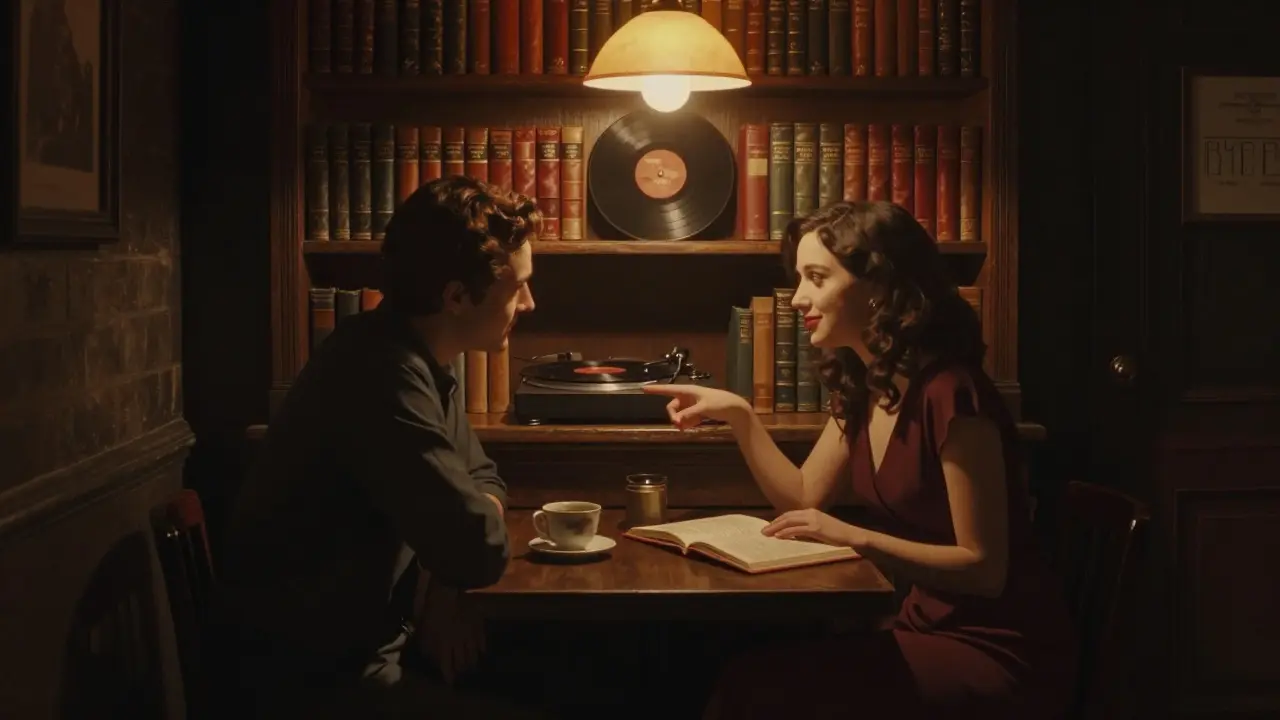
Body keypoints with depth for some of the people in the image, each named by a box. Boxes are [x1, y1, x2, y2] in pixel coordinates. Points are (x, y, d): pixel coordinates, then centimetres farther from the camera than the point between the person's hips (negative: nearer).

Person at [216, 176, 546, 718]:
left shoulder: (416, 360, 4)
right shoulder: (384, 374, -26)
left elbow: (482, 477, 15)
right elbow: (478, 549, -28)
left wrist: (441, 581, -4)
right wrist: (477, 520, -4)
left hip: (366, 642, 9)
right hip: (317, 675, -9)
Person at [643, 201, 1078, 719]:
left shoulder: (950, 394, -22)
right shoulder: (862, 386, 5)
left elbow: (983, 568, -20)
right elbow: (803, 500, 10)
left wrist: (855, 538, -26)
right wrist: (737, 414, 1)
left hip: (999, 652, -7)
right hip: (925, 625, 7)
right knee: (750, 670, -11)